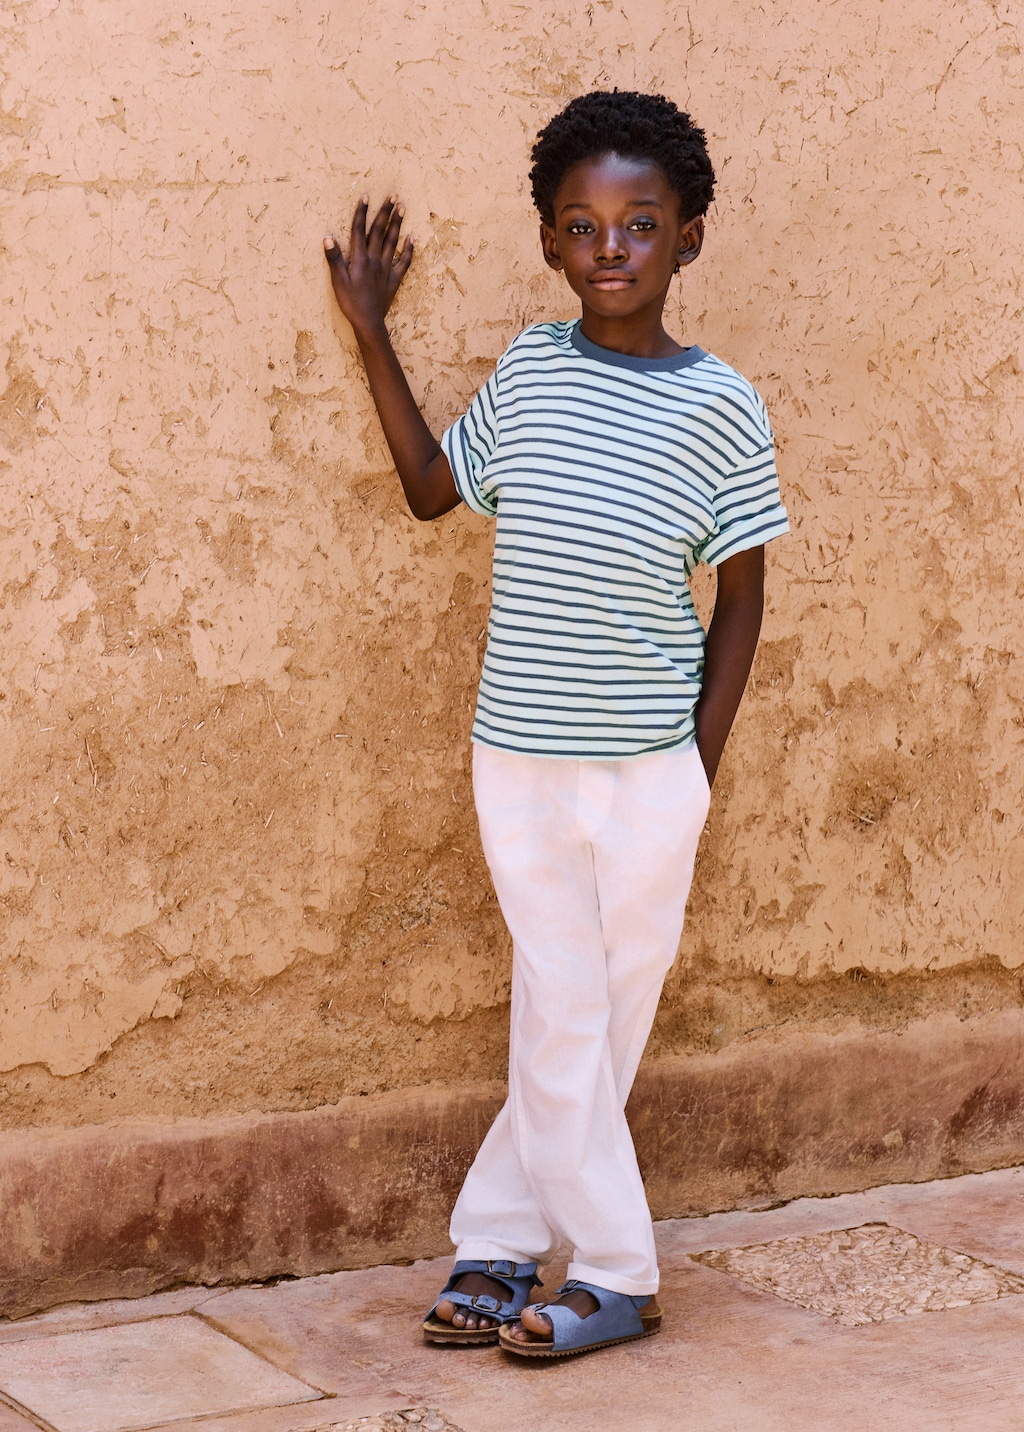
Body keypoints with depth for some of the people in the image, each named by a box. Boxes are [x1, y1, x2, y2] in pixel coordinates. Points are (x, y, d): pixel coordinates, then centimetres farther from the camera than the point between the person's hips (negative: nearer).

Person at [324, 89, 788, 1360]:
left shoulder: (719, 408, -6)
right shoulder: (528, 370, 2)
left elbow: (741, 595, 0)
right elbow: (431, 487, 17)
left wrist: (703, 769, -3)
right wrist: (371, 332, 11)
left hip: (647, 775, -2)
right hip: (518, 763, 2)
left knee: (600, 1020, 7)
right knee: (561, 1021, 7)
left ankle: (498, 1239, 23)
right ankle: (614, 1277, 20)